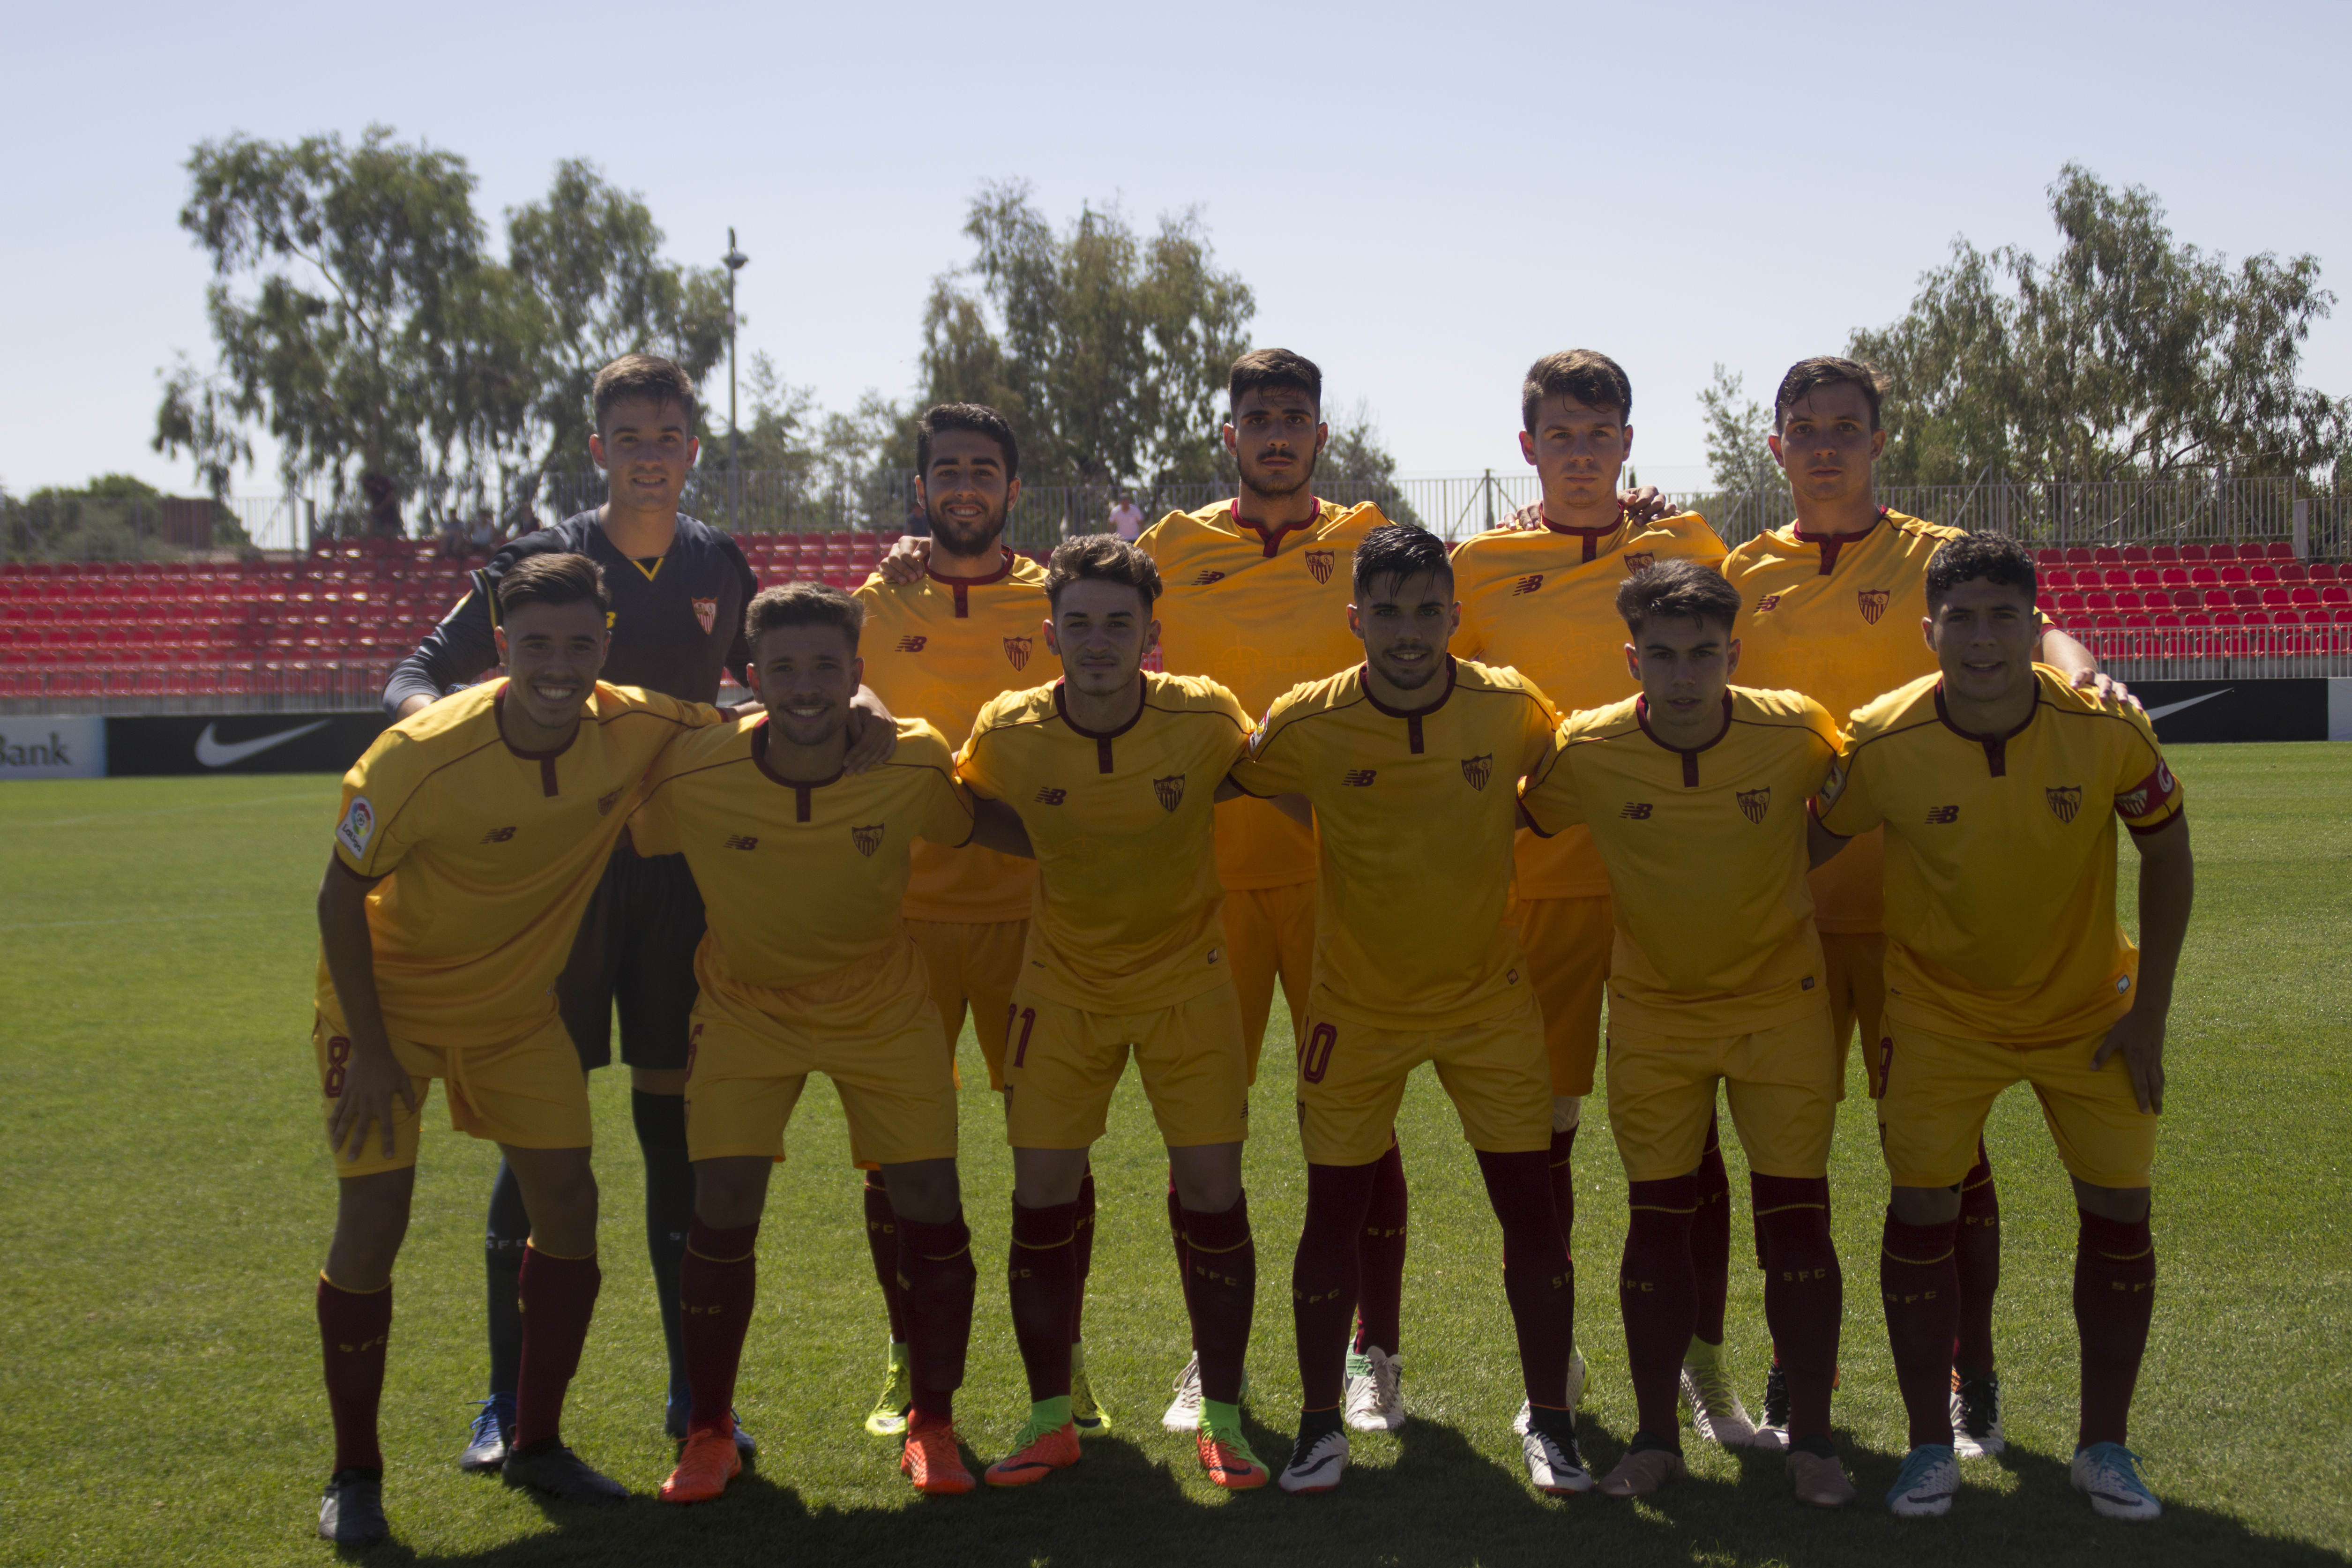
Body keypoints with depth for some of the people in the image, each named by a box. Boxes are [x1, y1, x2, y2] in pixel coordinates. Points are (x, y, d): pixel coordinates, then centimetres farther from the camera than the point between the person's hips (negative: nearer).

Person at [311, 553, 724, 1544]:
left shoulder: (637, 731, -17)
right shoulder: (422, 756, -29)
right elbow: (341, 896, -17)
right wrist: (370, 1051, -17)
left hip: (516, 1010, 4)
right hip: (390, 1004, -4)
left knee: (568, 1204, 1)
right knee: (373, 1220, -8)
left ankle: (536, 1445, 19)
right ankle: (353, 1473, 9)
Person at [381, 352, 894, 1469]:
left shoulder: (720, 568, 7)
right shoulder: (540, 561, -3)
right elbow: (415, 678, -4)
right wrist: (435, 716, -28)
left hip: (682, 869, 3)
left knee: (675, 1120, 7)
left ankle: (691, 1391, 16)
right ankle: (509, 1398, 10)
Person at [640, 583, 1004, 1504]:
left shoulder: (914, 766, -21)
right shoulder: (696, 778, -23)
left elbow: (982, 830, 0)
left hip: (886, 1009, 1)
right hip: (747, 1008, -1)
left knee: (930, 1213, -3)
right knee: (722, 1215, -9)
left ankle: (933, 1426, 19)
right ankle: (708, 1434, 13)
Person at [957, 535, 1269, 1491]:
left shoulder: (1206, 719, -18)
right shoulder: (1007, 733, -16)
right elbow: (971, 816, 5)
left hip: (1188, 979, -1)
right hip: (1065, 983, 1)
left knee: (1213, 1193, -3)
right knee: (1042, 1198, -1)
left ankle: (1223, 1419, 13)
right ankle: (1051, 1419, 16)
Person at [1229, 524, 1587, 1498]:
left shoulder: (1510, 708, -10)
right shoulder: (1309, 725, -14)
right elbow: (1224, 787, 2)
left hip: (1491, 1003, 1)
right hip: (1356, 1007, 0)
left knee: (1531, 1209, 1)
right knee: (1334, 1214, 4)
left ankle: (1548, 1421, 17)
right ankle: (1321, 1424, 19)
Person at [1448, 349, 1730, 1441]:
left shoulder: (1687, 548, 7)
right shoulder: (1481, 566, 6)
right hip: (1538, 871, 0)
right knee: (1542, 1122, 5)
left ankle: (1700, 1361, 17)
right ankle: (1553, 1360, 20)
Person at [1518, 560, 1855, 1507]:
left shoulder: (1798, 733, -16)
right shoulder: (1587, 753, -15)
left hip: (1782, 1008, -1)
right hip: (1654, 1013, 1)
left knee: (1796, 1218, 0)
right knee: (1658, 1223, 5)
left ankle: (1810, 1438, 13)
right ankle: (1656, 1436, 19)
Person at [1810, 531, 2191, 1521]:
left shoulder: (2108, 731, -20)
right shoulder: (1883, 743, -21)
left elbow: (2167, 855, -5)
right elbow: (1814, 846, -3)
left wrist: (2150, 1011, -6)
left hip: (2087, 1006, 1)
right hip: (1940, 1011, -1)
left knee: (2119, 1209, 0)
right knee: (1922, 1209, -6)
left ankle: (2105, 1447, 17)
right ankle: (1930, 1447, 10)